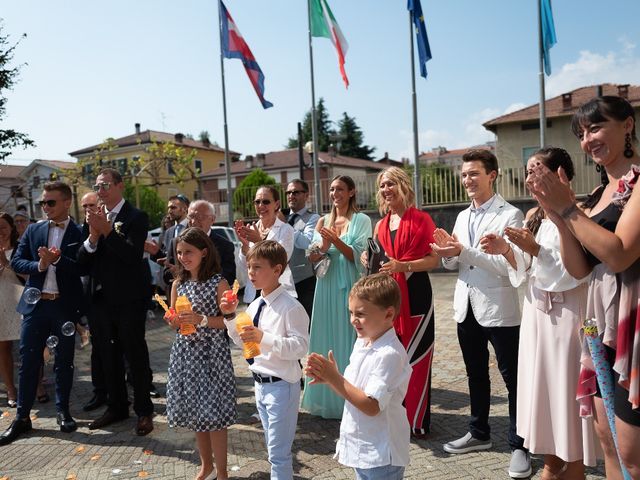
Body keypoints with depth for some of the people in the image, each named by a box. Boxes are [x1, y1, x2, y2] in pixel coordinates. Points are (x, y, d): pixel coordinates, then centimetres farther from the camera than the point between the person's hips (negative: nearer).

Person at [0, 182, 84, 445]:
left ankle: (63, 411, 26)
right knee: (28, 361, 7)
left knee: (64, 361, 10)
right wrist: (38, 265, -14)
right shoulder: (33, 230, 7)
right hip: (35, 304, 2)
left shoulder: (79, 233, -3)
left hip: (65, 305, -2)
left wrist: (58, 259, -24)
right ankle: (22, 416, 19)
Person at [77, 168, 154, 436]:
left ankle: (144, 411, 17)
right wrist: (92, 236, -15)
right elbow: (82, 260, 2)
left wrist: (107, 230, -26)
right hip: (101, 298, 6)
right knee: (108, 356, 16)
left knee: (135, 354, 4)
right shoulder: (94, 218, 9)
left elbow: (133, 255, -21)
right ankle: (116, 406, 31)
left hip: (128, 299, -6)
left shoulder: (135, 217, -8)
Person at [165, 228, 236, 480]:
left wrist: (201, 319, -22)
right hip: (185, 352, 6)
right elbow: (174, 320, 13)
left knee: (213, 413, -1)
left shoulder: (218, 283, -10)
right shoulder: (178, 283, 6)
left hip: (211, 353, -5)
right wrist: (174, 320, -9)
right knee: (194, 412, 15)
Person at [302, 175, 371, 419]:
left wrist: (337, 241, -21)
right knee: (328, 338, 9)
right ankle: (329, 398, 23)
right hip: (327, 287, 4)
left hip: (350, 287, -4)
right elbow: (313, 257, 6)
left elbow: (359, 256, -9)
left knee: (349, 339, 0)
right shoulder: (323, 221, 11)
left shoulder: (361, 220, -2)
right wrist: (323, 246, -14)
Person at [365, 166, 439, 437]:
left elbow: (434, 260, -9)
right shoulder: (381, 225, 14)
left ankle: (417, 420, 12)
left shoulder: (421, 219, -4)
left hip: (415, 295, -5)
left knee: (415, 356, -1)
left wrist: (403, 266, -22)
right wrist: (369, 260, 1)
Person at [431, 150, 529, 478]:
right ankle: (479, 433, 36)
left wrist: (462, 251, -23)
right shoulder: (462, 217, 11)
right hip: (466, 307, 7)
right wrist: (447, 250, -9)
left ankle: (519, 446, 20)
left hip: (500, 309, -7)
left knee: (513, 378, 5)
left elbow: (508, 265, -21)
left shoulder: (510, 215, -11)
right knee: (476, 375, 20)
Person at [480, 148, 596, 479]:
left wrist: (535, 249, -25)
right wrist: (506, 250, -6)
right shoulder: (533, 216, 9)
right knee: (542, 386, 14)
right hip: (536, 313, 7)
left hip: (566, 315, -7)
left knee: (567, 388, 2)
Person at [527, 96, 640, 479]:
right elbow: (580, 269, 8)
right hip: (603, 321, 8)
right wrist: (559, 216, -4)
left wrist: (568, 207, -15)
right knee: (608, 439, 16)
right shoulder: (600, 192, 14)